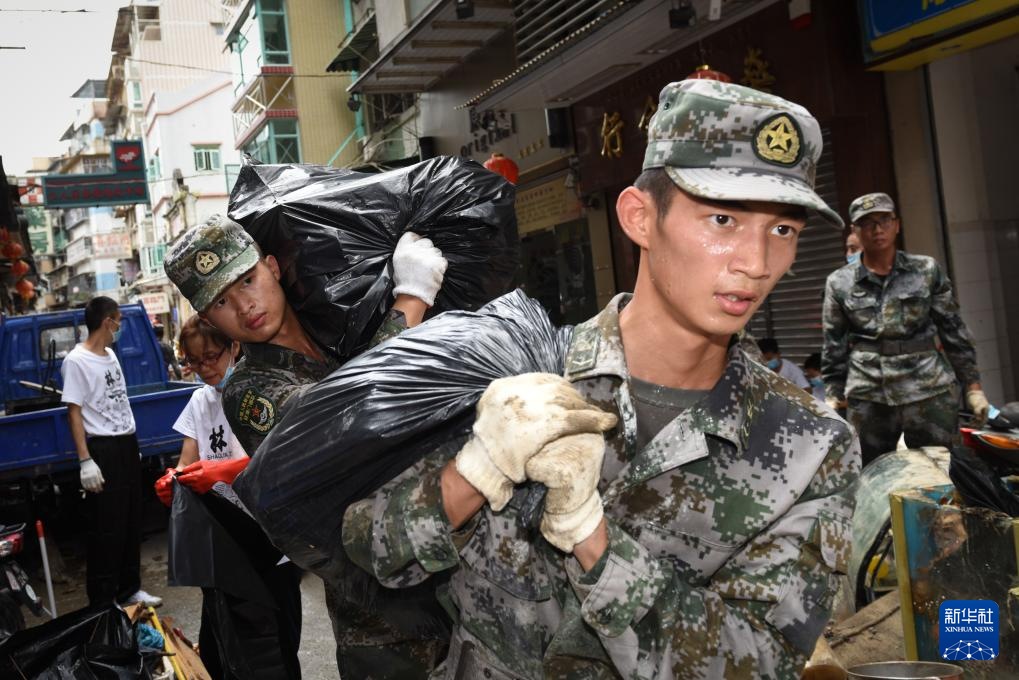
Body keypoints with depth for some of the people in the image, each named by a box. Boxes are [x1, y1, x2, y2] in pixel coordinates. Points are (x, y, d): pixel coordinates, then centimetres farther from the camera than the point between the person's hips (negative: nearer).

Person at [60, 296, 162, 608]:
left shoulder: (110, 355, 12)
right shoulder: (76, 360, -12)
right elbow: (74, 412, -15)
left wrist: (133, 445, 18)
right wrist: (85, 461, -20)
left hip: (128, 445, 8)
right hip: (103, 449, -8)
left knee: (131, 522, 15)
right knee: (105, 529, -3)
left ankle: (129, 590, 27)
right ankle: (102, 603, 7)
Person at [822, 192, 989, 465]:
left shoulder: (927, 270, 5)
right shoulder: (839, 283, 5)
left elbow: (954, 330, 6)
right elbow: (833, 346, 7)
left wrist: (973, 386, 4)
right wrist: (833, 396, 5)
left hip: (929, 390, 0)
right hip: (867, 398, 1)